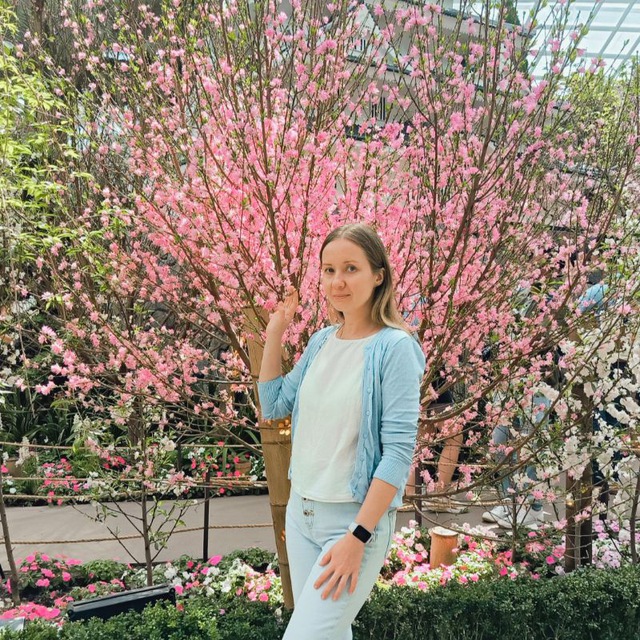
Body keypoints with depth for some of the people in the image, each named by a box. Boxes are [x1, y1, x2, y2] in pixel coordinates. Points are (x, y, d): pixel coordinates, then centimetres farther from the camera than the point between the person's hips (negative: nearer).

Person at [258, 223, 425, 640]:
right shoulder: (321, 342, 4)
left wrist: (358, 537, -21)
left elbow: (399, 451, -18)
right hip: (300, 511, 6)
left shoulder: (395, 348, -16)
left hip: (356, 518, -6)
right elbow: (274, 407, 12)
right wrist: (274, 335, 3)